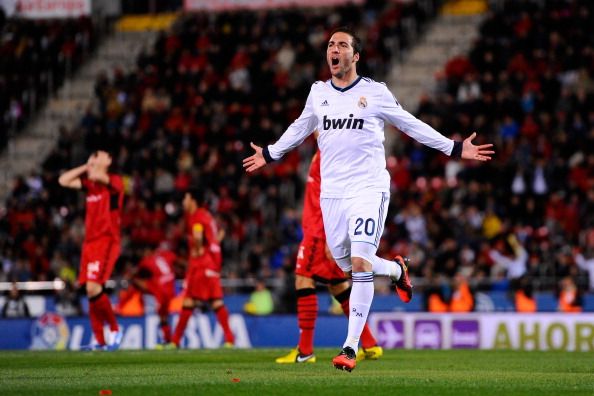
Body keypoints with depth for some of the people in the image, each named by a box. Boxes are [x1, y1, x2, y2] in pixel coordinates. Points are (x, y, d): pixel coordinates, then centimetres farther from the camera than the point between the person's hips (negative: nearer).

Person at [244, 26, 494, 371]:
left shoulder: (375, 92, -1)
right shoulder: (318, 92, 10)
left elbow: (411, 124, 8)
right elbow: (301, 128, 29)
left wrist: (454, 148, 6)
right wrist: (270, 154, 37)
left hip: (369, 188, -5)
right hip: (331, 191, 5)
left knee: (360, 262, -17)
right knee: (348, 265, 5)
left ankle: (351, 348, -15)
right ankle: (397, 270, 38)